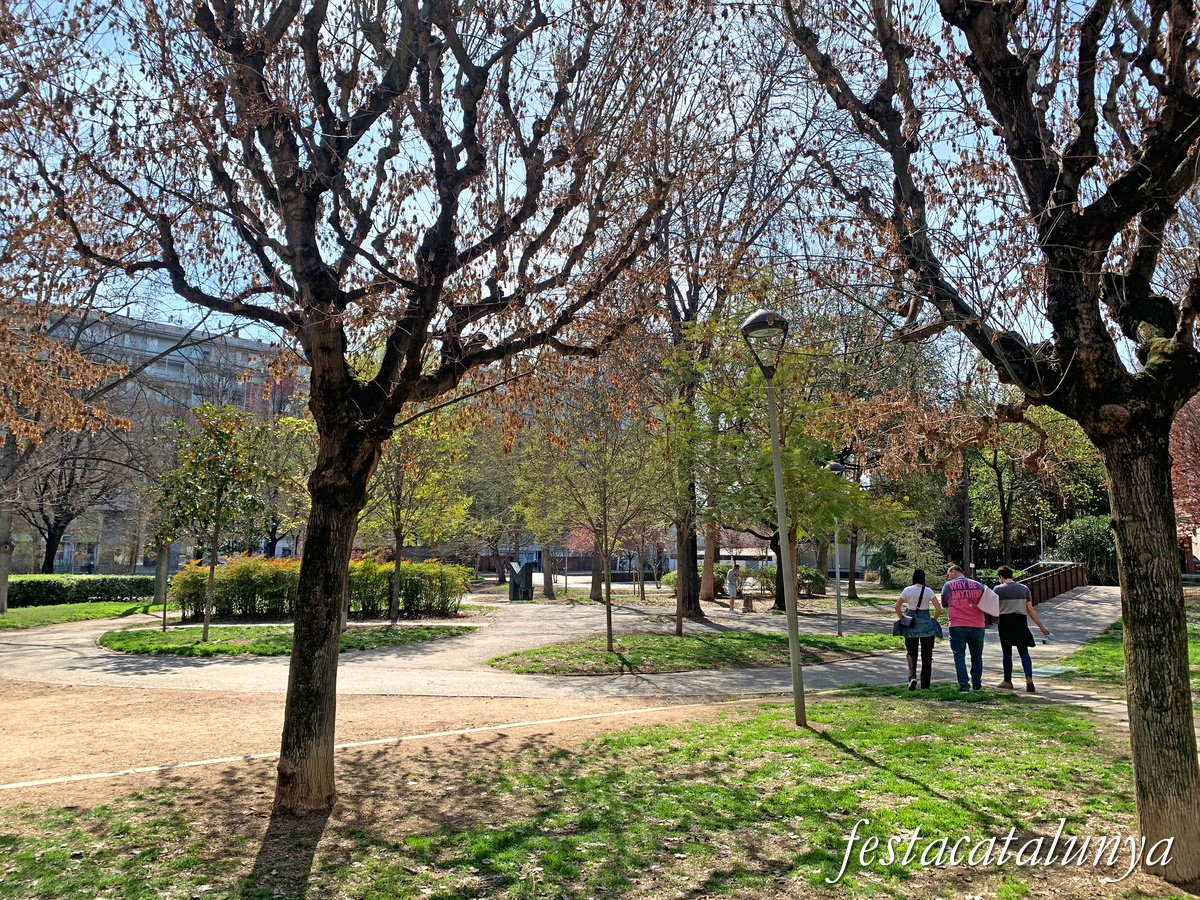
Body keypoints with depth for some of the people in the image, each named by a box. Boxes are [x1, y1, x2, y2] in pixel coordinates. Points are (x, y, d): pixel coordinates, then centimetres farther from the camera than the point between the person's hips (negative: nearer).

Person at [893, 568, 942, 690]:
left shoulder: (908, 590, -4)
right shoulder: (928, 591, -4)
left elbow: (897, 606, -8)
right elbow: (938, 609, -8)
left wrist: (901, 618, 6)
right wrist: (933, 620, 8)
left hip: (910, 625, 0)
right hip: (926, 624, 0)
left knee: (912, 654, 10)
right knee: (926, 655, 11)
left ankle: (912, 677, -13)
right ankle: (925, 683, 15)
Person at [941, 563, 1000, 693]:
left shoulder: (948, 586, 2)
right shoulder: (977, 585, 7)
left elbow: (944, 604, 12)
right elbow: (989, 601, 4)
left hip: (957, 627, -3)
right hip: (977, 626, 3)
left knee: (959, 656, 2)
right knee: (977, 656, 16)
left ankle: (964, 685, -4)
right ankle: (977, 684, 23)